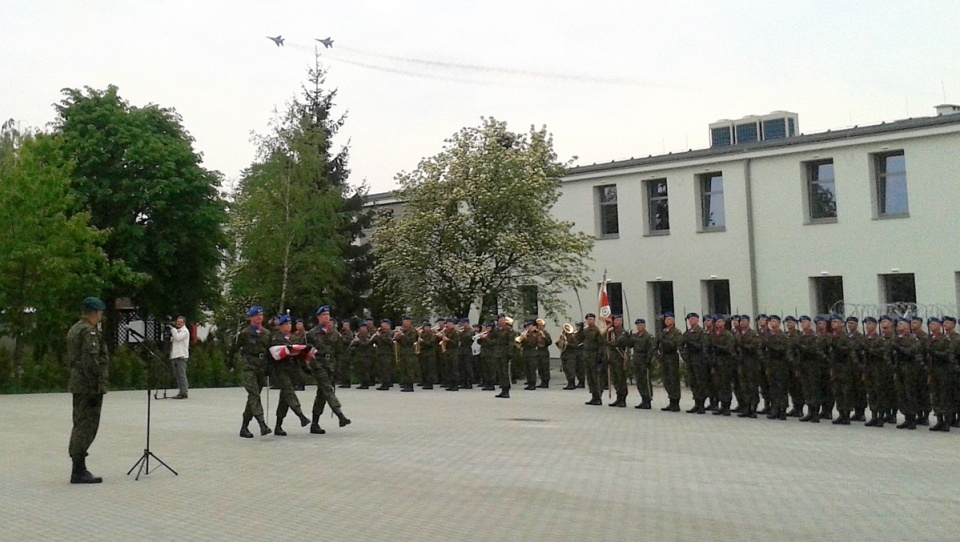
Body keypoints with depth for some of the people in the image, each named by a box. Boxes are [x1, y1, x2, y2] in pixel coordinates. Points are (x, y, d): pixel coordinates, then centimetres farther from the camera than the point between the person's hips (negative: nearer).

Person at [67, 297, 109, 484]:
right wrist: (97, 388, -20)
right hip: (89, 386, -10)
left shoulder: (74, 329, 16)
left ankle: (79, 469, 20)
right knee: (86, 427, -6)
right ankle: (79, 471, -5)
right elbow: (91, 361, -23)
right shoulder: (89, 331, -16)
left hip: (77, 384, 10)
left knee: (80, 426, 15)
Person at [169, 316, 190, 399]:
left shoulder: (185, 331, -4)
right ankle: (181, 392, 13)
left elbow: (177, 337, -19)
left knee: (181, 374, -11)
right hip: (175, 356, 9)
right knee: (177, 375, 9)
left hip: (181, 356, -9)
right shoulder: (176, 330, 22)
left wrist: (173, 328, -12)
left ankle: (183, 393, -11)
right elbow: (172, 340, 26)